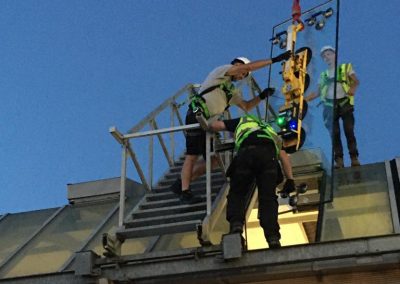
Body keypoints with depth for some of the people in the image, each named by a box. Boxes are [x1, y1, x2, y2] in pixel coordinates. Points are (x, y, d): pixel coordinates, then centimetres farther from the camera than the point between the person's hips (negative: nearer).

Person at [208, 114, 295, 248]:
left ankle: (236, 224, -11)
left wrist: (207, 124, 52)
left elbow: (214, 125, 28)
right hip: (269, 153, 2)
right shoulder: (269, 128, 43)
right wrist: (290, 180, 24)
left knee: (237, 193, 12)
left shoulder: (242, 120, 38)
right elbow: (284, 155, 29)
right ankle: (273, 237, -10)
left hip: (247, 151, -2)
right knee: (268, 198, 4)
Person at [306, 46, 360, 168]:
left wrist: (353, 88, -22)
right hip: (330, 105, 2)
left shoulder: (346, 67, 14)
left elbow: (356, 81, 1)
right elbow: (318, 92, 19)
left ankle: (354, 158, -10)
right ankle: (339, 160, -9)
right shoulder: (323, 75, 22)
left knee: (349, 131, -11)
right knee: (334, 133, -7)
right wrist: (304, 99, 7)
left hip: (345, 103, -2)